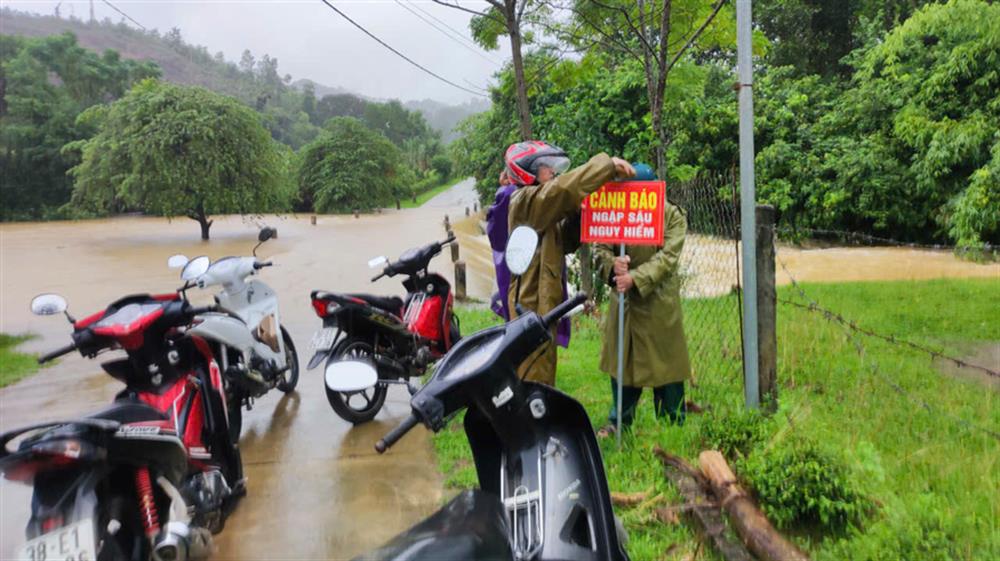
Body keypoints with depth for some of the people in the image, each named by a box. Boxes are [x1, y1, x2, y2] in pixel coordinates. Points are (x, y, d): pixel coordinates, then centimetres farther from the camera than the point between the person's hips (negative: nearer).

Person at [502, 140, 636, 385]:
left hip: (542, 300, 10)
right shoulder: (526, 200, -12)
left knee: (541, 370, 18)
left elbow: (565, 241, 14)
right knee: (536, 374, -7)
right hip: (533, 302, -10)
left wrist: (578, 214, -2)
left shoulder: (540, 204, 19)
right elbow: (563, 188, -29)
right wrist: (607, 165, -24)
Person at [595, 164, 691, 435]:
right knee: (622, 360, 15)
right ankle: (620, 420, 32)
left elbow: (667, 258, -15)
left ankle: (672, 425, 23)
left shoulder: (673, 216, -7)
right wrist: (612, 265, -23)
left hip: (659, 303, -3)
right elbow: (600, 248, 0)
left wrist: (635, 278, -27)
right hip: (623, 301, 3)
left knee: (665, 362, 6)